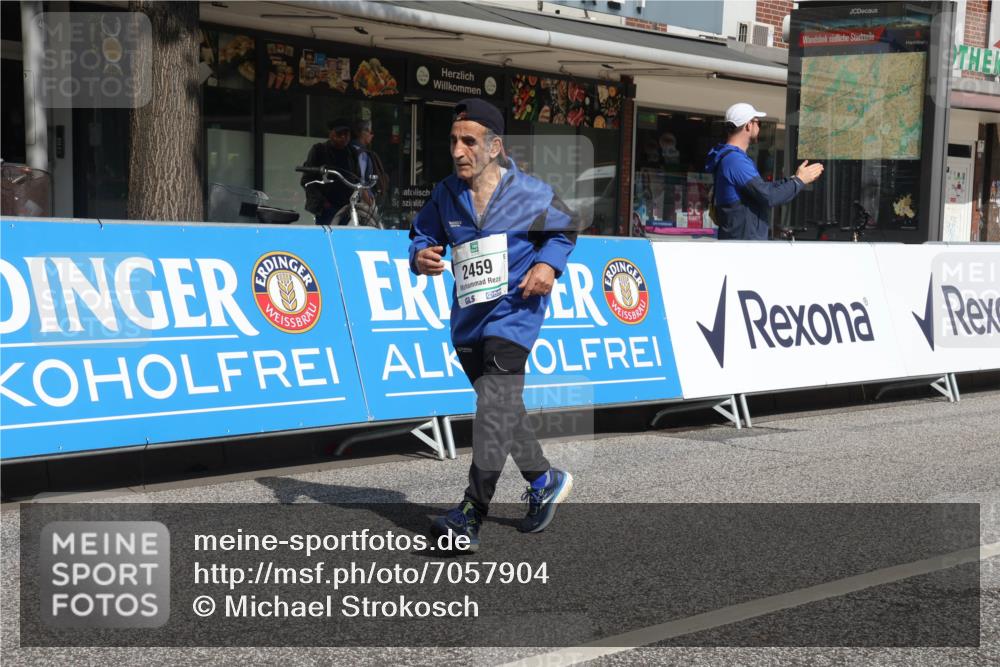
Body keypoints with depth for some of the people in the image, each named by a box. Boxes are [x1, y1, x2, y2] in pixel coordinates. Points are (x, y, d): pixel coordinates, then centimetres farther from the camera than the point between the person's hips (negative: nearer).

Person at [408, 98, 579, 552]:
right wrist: (421, 257, -12)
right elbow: (423, 235, 12)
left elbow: (566, 230, 9)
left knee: (494, 404, -19)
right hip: (468, 317, 6)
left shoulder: (530, 194, -6)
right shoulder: (445, 196, 3)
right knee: (503, 408, 17)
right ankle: (544, 481, 39)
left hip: (514, 309, -6)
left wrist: (548, 263, -8)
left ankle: (472, 513, -23)